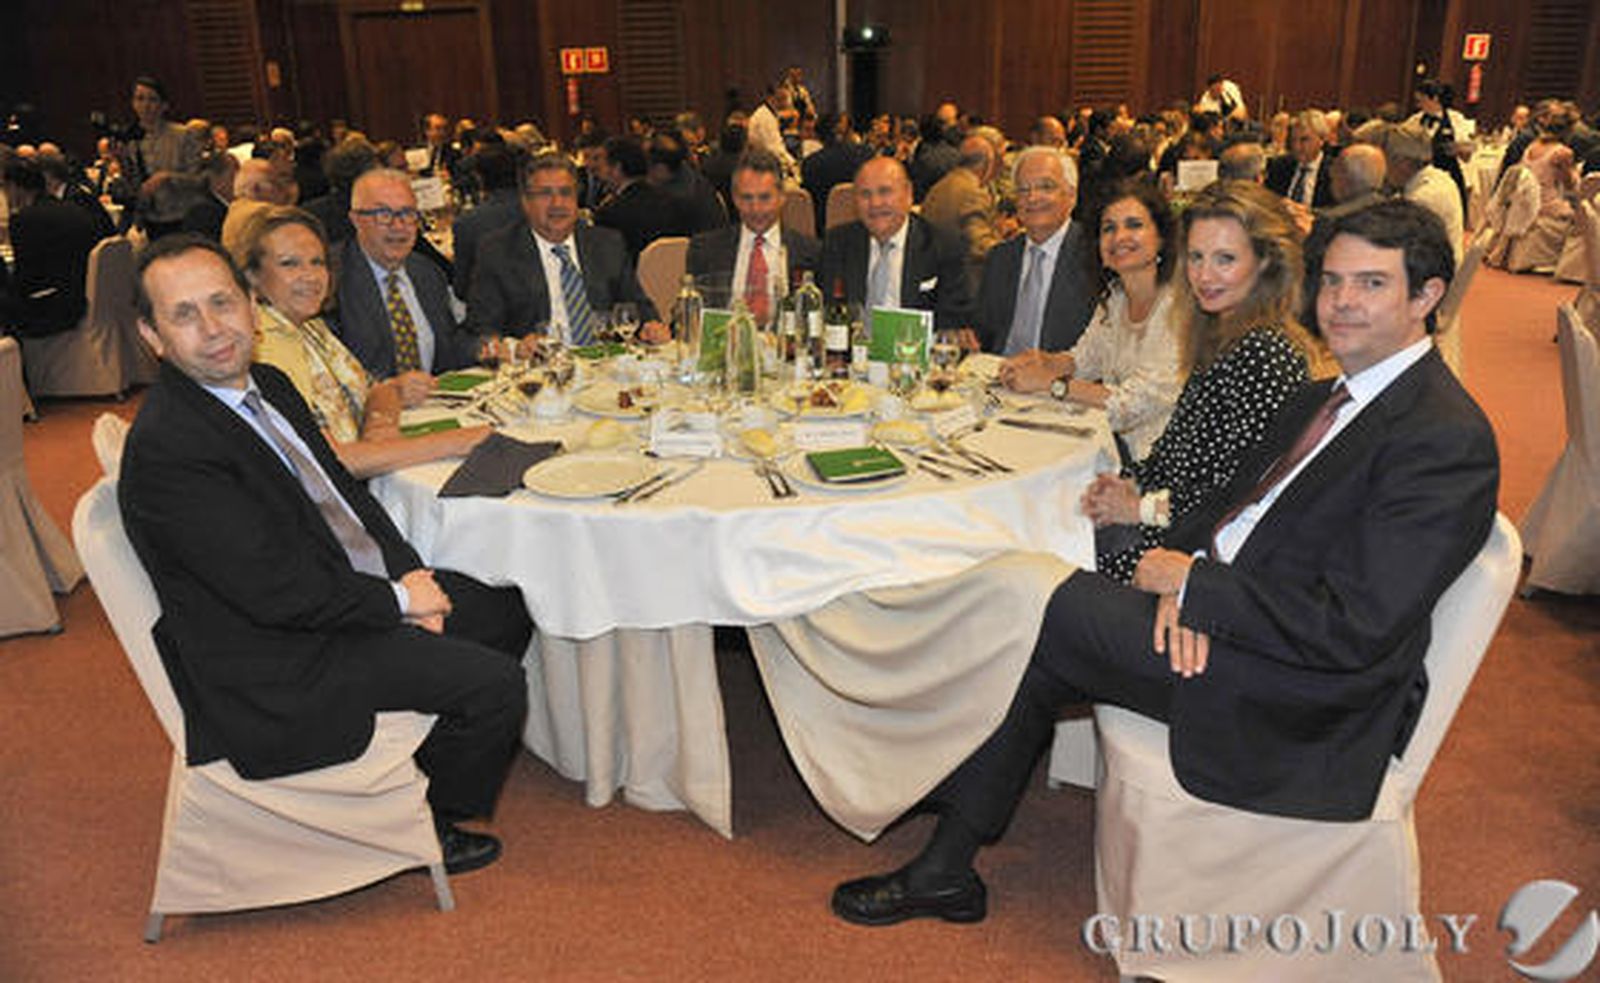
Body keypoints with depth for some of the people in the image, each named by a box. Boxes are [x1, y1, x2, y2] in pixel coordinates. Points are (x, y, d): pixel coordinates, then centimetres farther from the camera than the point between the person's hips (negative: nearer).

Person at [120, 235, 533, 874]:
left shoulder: (269, 385, 6)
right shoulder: (163, 448, -24)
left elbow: (345, 490, 12)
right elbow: (276, 594, -26)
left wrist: (408, 576, -4)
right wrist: (400, 599, -15)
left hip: (353, 593, 9)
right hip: (277, 665, -9)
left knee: (505, 610, 14)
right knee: (495, 683, -15)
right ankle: (423, 823, 11)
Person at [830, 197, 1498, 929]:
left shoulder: (1446, 440, -16)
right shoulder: (1327, 398, 13)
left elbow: (1354, 632, -23)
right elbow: (1225, 505, 14)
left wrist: (1188, 581, -15)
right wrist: (1186, 582, -9)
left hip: (1304, 694, -8)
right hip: (1212, 622, 8)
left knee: (1036, 596, -13)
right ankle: (947, 869, 5)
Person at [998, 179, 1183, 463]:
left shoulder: (1179, 304, -18)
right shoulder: (1113, 296, 7)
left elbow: (1138, 403, -22)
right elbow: (1086, 359, 17)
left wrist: (1051, 382, -19)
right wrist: (1047, 362, -6)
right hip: (1117, 443, 7)